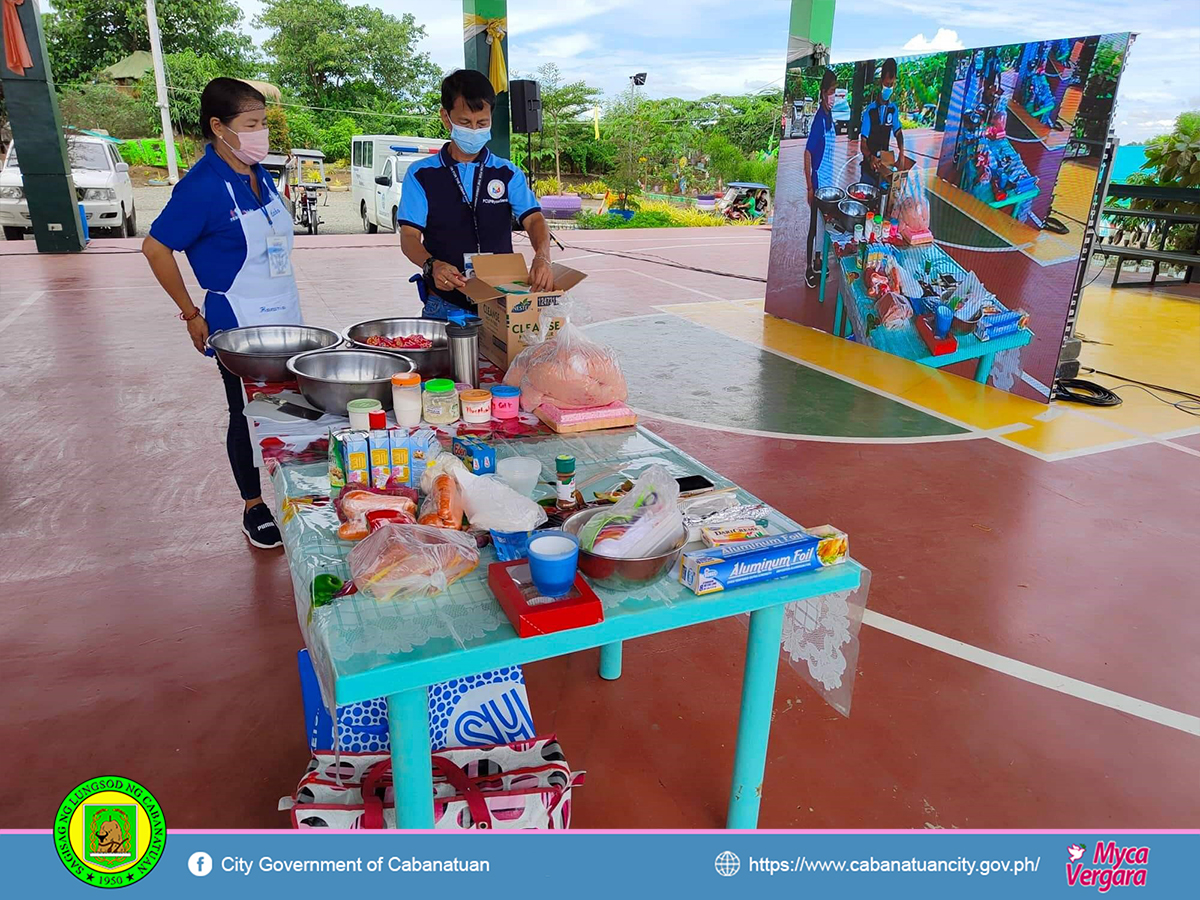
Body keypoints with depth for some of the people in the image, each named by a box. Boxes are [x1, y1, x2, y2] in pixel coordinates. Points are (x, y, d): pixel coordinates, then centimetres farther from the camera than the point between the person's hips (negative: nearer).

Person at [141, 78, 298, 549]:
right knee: (248, 416, 7)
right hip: (239, 324, -7)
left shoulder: (258, 175, 6)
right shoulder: (204, 186, -17)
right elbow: (156, 248, -14)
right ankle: (254, 506, 23)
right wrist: (192, 314, -10)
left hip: (283, 317, 7)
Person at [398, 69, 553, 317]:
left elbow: (533, 220, -1)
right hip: (445, 305, -1)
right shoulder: (421, 174, 8)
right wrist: (432, 266, -23)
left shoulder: (508, 174, 12)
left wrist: (542, 257, -24)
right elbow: (409, 236, 1)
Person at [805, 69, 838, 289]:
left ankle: (818, 261, 29)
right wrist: (810, 187, -19)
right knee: (815, 225, -1)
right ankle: (809, 269, 8)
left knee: (823, 223, 16)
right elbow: (808, 153, -18)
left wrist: (831, 182, 19)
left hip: (828, 182, 9)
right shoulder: (819, 119, -17)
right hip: (818, 182, -9)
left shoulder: (830, 117, 10)